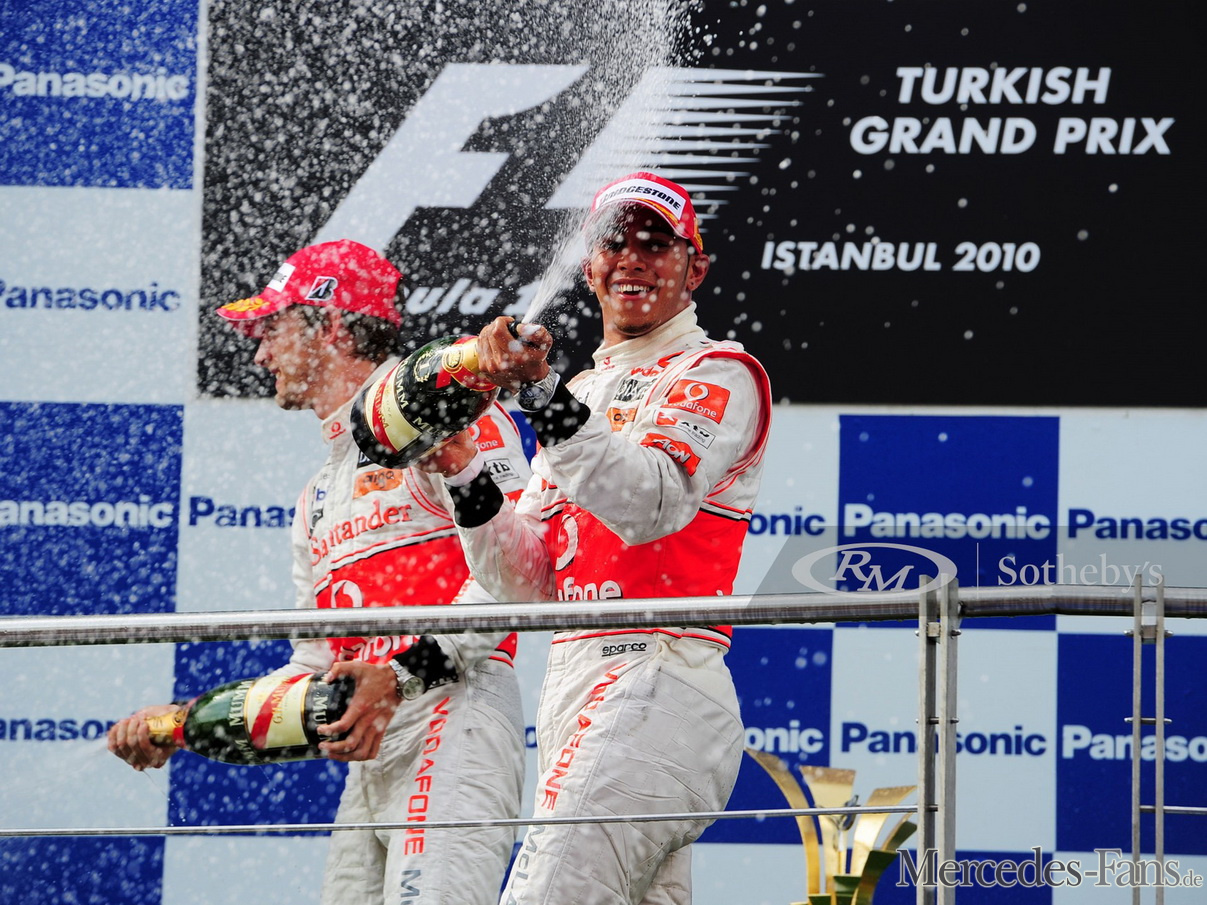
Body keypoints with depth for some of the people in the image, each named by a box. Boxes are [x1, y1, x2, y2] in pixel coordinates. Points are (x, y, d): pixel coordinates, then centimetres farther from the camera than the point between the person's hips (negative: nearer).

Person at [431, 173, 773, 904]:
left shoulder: (719, 375, 0)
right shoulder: (586, 395, 24)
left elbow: (650, 506, -19)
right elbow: (526, 581, 18)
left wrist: (542, 394, -25)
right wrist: (465, 474, 4)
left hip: (658, 685, -9)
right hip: (572, 691, 9)